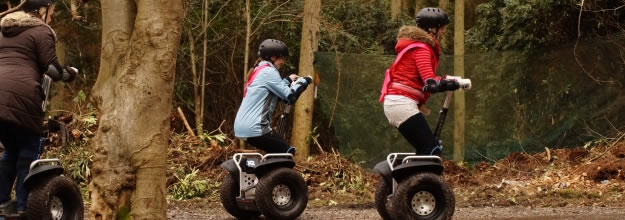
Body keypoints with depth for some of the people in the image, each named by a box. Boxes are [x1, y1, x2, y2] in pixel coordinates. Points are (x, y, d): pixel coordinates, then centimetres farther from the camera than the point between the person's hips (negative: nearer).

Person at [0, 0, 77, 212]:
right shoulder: (41, 31, 4)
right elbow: (52, 69, -1)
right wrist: (70, 73, 19)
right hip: (19, 96, -7)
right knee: (28, 149, 4)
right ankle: (24, 208, 2)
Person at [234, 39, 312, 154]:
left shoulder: (258, 71, 20)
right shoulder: (269, 71, -10)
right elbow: (290, 96, -11)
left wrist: (288, 80, 25)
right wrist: (304, 81, 2)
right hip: (254, 128, -10)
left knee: (276, 152, 21)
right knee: (288, 153, -2)